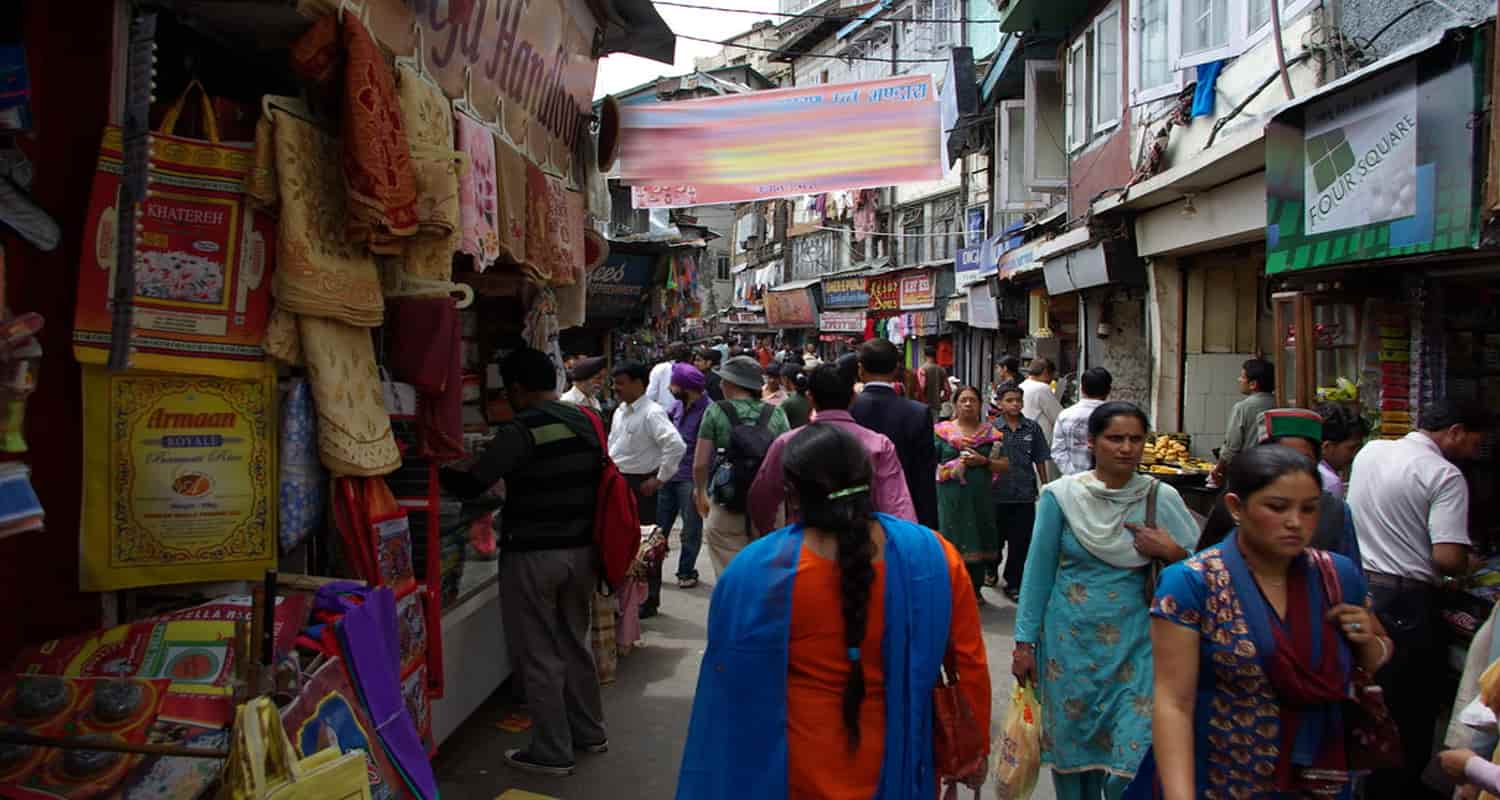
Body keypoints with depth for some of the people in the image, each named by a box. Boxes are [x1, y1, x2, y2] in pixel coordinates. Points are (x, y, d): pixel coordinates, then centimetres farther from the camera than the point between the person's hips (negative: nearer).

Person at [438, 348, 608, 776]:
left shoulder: (523, 429, -17)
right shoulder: (586, 421, 6)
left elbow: (469, 486, -17)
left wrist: (436, 468, 0)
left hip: (533, 556, -7)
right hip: (580, 549, 8)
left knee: (539, 656, 4)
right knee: (574, 643, 21)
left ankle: (552, 753, 13)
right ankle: (589, 732, 32)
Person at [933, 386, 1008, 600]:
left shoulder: (990, 433, 9)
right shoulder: (942, 431, 5)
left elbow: (1004, 464, 6)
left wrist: (983, 461, -9)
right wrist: (955, 465, -9)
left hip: (980, 495, 2)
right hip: (950, 495, -2)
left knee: (978, 541, 5)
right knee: (952, 540, -4)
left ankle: (975, 589, 18)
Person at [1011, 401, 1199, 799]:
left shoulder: (1163, 498, -2)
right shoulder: (1060, 495, -4)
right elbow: (1039, 569, 0)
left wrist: (1172, 553, -16)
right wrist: (1024, 643, 0)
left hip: (1136, 647, 0)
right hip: (1071, 643, 0)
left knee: (1135, 756, -3)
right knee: (1072, 747, 11)